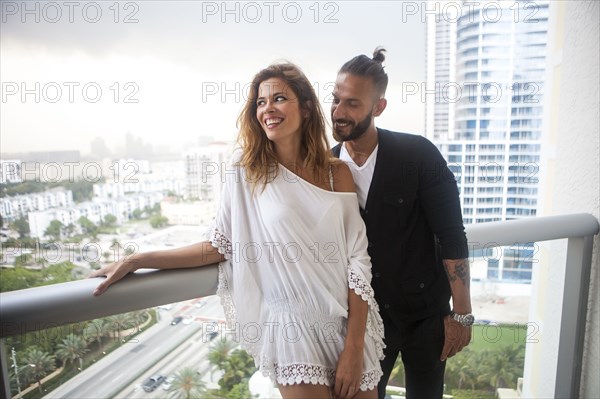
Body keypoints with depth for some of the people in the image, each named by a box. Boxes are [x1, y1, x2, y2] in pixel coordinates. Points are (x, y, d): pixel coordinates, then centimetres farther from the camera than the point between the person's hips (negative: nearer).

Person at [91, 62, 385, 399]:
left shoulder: (337, 173, -3)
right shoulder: (247, 170, -5)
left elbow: (357, 259, -5)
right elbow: (222, 246, -2)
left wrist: (354, 347, -9)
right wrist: (135, 261, -8)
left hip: (348, 320, 2)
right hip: (293, 324, -2)